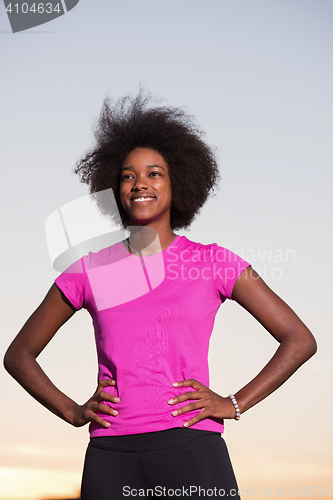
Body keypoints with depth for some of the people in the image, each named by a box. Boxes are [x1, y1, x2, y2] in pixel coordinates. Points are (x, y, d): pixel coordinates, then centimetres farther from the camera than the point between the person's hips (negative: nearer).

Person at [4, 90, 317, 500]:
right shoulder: (89, 270, 11)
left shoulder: (214, 262, 7)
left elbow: (300, 340, 7)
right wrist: (72, 412, 6)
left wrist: (233, 404, -1)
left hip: (193, 449, -1)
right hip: (110, 454, 2)